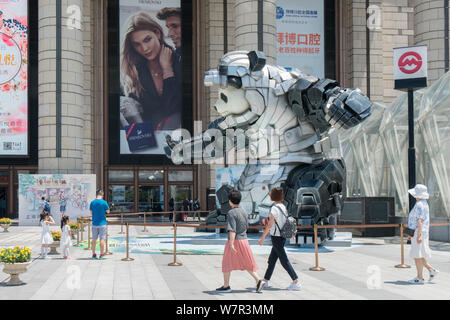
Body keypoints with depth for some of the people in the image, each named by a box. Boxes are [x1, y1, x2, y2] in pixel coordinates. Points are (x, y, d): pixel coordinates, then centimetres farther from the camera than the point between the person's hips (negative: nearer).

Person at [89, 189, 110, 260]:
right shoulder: (104, 202, -9)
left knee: (94, 239, 9)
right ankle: (101, 254, 1)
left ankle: (93, 254, 12)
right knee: (102, 239, 1)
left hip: (94, 223, 3)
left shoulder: (92, 202, 1)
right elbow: (108, 211, 1)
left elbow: (91, 213, 8)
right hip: (102, 223, -3)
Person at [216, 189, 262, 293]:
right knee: (247, 263, 12)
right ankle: (258, 280, -1)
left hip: (235, 240, -7)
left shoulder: (231, 213, -15)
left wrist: (231, 244, -23)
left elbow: (232, 230, -21)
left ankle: (226, 286, 14)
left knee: (227, 263, 8)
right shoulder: (244, 211, 8)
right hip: (244, 240, 7)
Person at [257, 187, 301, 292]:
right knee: (272, 259, 15)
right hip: (283, 236, 8)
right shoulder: (283, 207, 6)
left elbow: (269, 225, -17)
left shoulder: (274, 208, -17)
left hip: (276, 237, -8)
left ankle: (296, 283, 0)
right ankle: (265, 281, 23)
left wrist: (262, 238, -12)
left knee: (284, 261, -2)